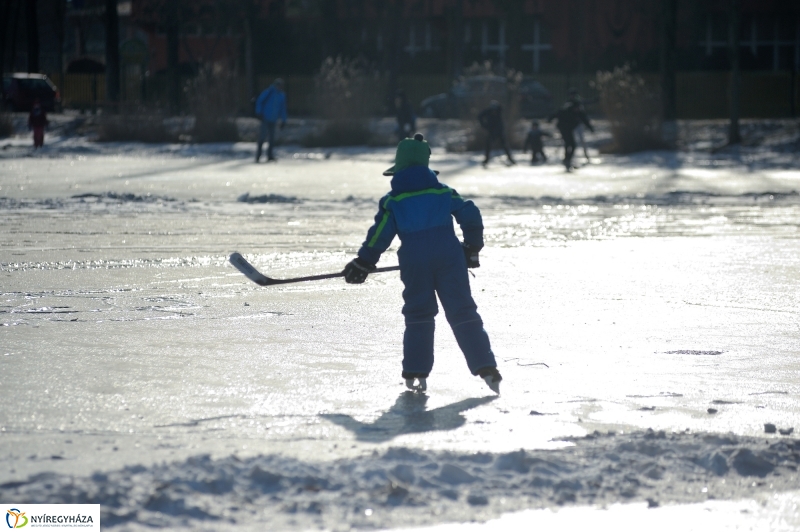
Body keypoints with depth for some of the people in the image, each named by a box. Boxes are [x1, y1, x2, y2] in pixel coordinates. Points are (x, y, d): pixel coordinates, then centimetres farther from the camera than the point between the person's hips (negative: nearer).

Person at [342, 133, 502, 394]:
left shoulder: (392, 200, 8)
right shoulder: (443, 191, 13)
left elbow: (380, 235, 3)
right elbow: (470, 216, 8)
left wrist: (363, 263, 13)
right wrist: (472, 249, 19)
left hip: (414, 260, -1)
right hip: (448, 254, 1)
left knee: (418, 314, 13)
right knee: (463, 312, 2)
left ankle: (415, 372, 8)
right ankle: (485, 367, -6)